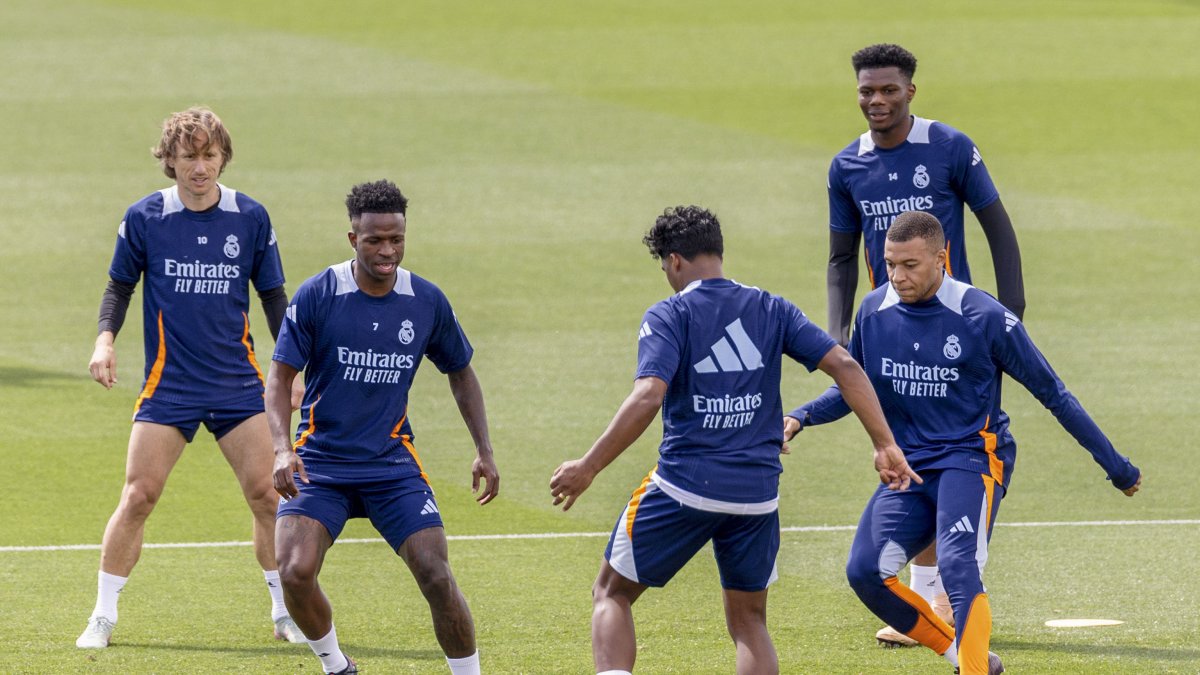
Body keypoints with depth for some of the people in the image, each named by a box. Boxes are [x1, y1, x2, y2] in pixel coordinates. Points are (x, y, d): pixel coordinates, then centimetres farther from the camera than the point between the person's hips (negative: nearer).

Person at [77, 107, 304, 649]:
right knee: (138, 497, -7)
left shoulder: (250, 218, 0)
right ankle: (102, 617, 5)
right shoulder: (144, 218, -3)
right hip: (168, 382, -1)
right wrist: (106, 337, -8)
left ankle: (285, 615, 10)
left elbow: (272, 294, 10)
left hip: (238, 381, 1)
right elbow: (120, 284, 9)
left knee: (266, 493, -4)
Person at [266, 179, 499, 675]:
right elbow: (280, 377, -7)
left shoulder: (427, 302, -2)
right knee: (295, 573, -19)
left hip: (393, 466, 1)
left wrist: (484, 451, 7)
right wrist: (283, 448, -22)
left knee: (436, 577, -13)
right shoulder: (317, 296, -10)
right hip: (319, 462, -1)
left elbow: (460, 373, 14)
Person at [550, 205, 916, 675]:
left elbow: (648, 398, -19)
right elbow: (843, 365, 2)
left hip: (684, 486, -4)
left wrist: (587, 468, -16)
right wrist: (886, 445, 4)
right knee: (749, 621, 17)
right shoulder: (771, 310, 9)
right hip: (757, 492, 4)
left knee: (611, 595, 12)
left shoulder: (667, 316, -4)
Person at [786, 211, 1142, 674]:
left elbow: (1051, 391, -1)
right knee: (865, 572, -13)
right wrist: (801, 417, -1)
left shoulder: (984, 316, -9)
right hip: (909, 469, 5)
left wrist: (1113, 463, 2)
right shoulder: (874, 311, 3)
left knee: (958, 568, -27)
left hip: (971, 459, -5)